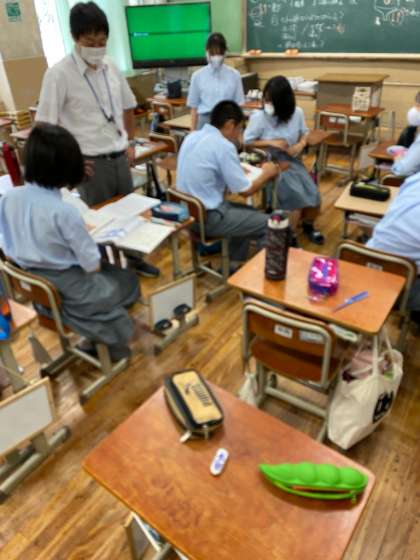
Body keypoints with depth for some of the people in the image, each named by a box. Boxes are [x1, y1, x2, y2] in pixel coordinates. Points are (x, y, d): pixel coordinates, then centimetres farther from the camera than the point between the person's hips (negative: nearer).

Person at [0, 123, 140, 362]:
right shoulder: (64, 212, -28)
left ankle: (99, 338, 34)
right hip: (68, 291, -6)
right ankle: (109, 342, 32)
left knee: (108, 273, 29)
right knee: (128, 280, 20)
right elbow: (92, 265, -21)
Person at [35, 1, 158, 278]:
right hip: (92, 162, -5)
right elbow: (45, 124, -10)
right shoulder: (59, 74, -12)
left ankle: (134, 259, 36)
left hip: (119, 156, 5)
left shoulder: (111, 67, 4)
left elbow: (128, 107, 17)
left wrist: (131, 144, 11)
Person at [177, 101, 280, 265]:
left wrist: (238, 168, 20)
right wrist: (266, 174, 5)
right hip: (207, 217, -9)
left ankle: (233, 266, 27)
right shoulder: (223, 146, -18)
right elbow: (245, 190, -12)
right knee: (267, 224, 1)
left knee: (250, 213, 25)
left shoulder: (192, 137, 6)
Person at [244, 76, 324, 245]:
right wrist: (271, 143, -18)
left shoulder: (297, 113, -2)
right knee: (297, 198, -21)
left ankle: (308, 226, 23)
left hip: (293, 161, 5)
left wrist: (301, 144, -8)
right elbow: (247, 142, -8)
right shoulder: (258, 117, -13)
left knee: (314, 197, -9)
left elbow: (304, 132, 14)